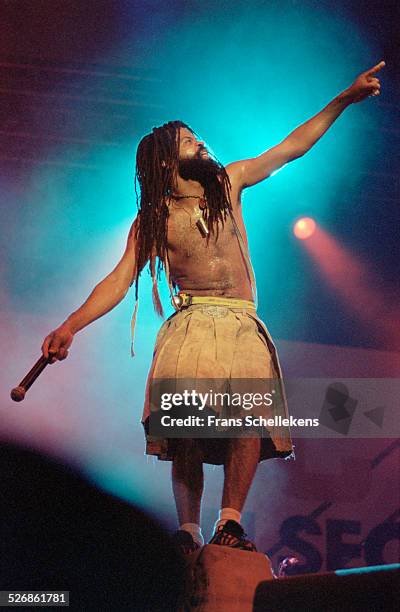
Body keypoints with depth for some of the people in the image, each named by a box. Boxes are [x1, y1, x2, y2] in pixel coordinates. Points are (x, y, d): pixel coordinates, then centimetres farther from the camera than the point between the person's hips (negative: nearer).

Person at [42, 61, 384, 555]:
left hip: (244, 328, 2)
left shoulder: (229, 182, 17)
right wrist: (71, 326, -12)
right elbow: (119, 279, 2)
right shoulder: (151, 221, 9)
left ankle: (229, 523, -18)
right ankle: (188, 532, -13)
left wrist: (344, 99, 17)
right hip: (192, 326, -2)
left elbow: (293, 146, 21)